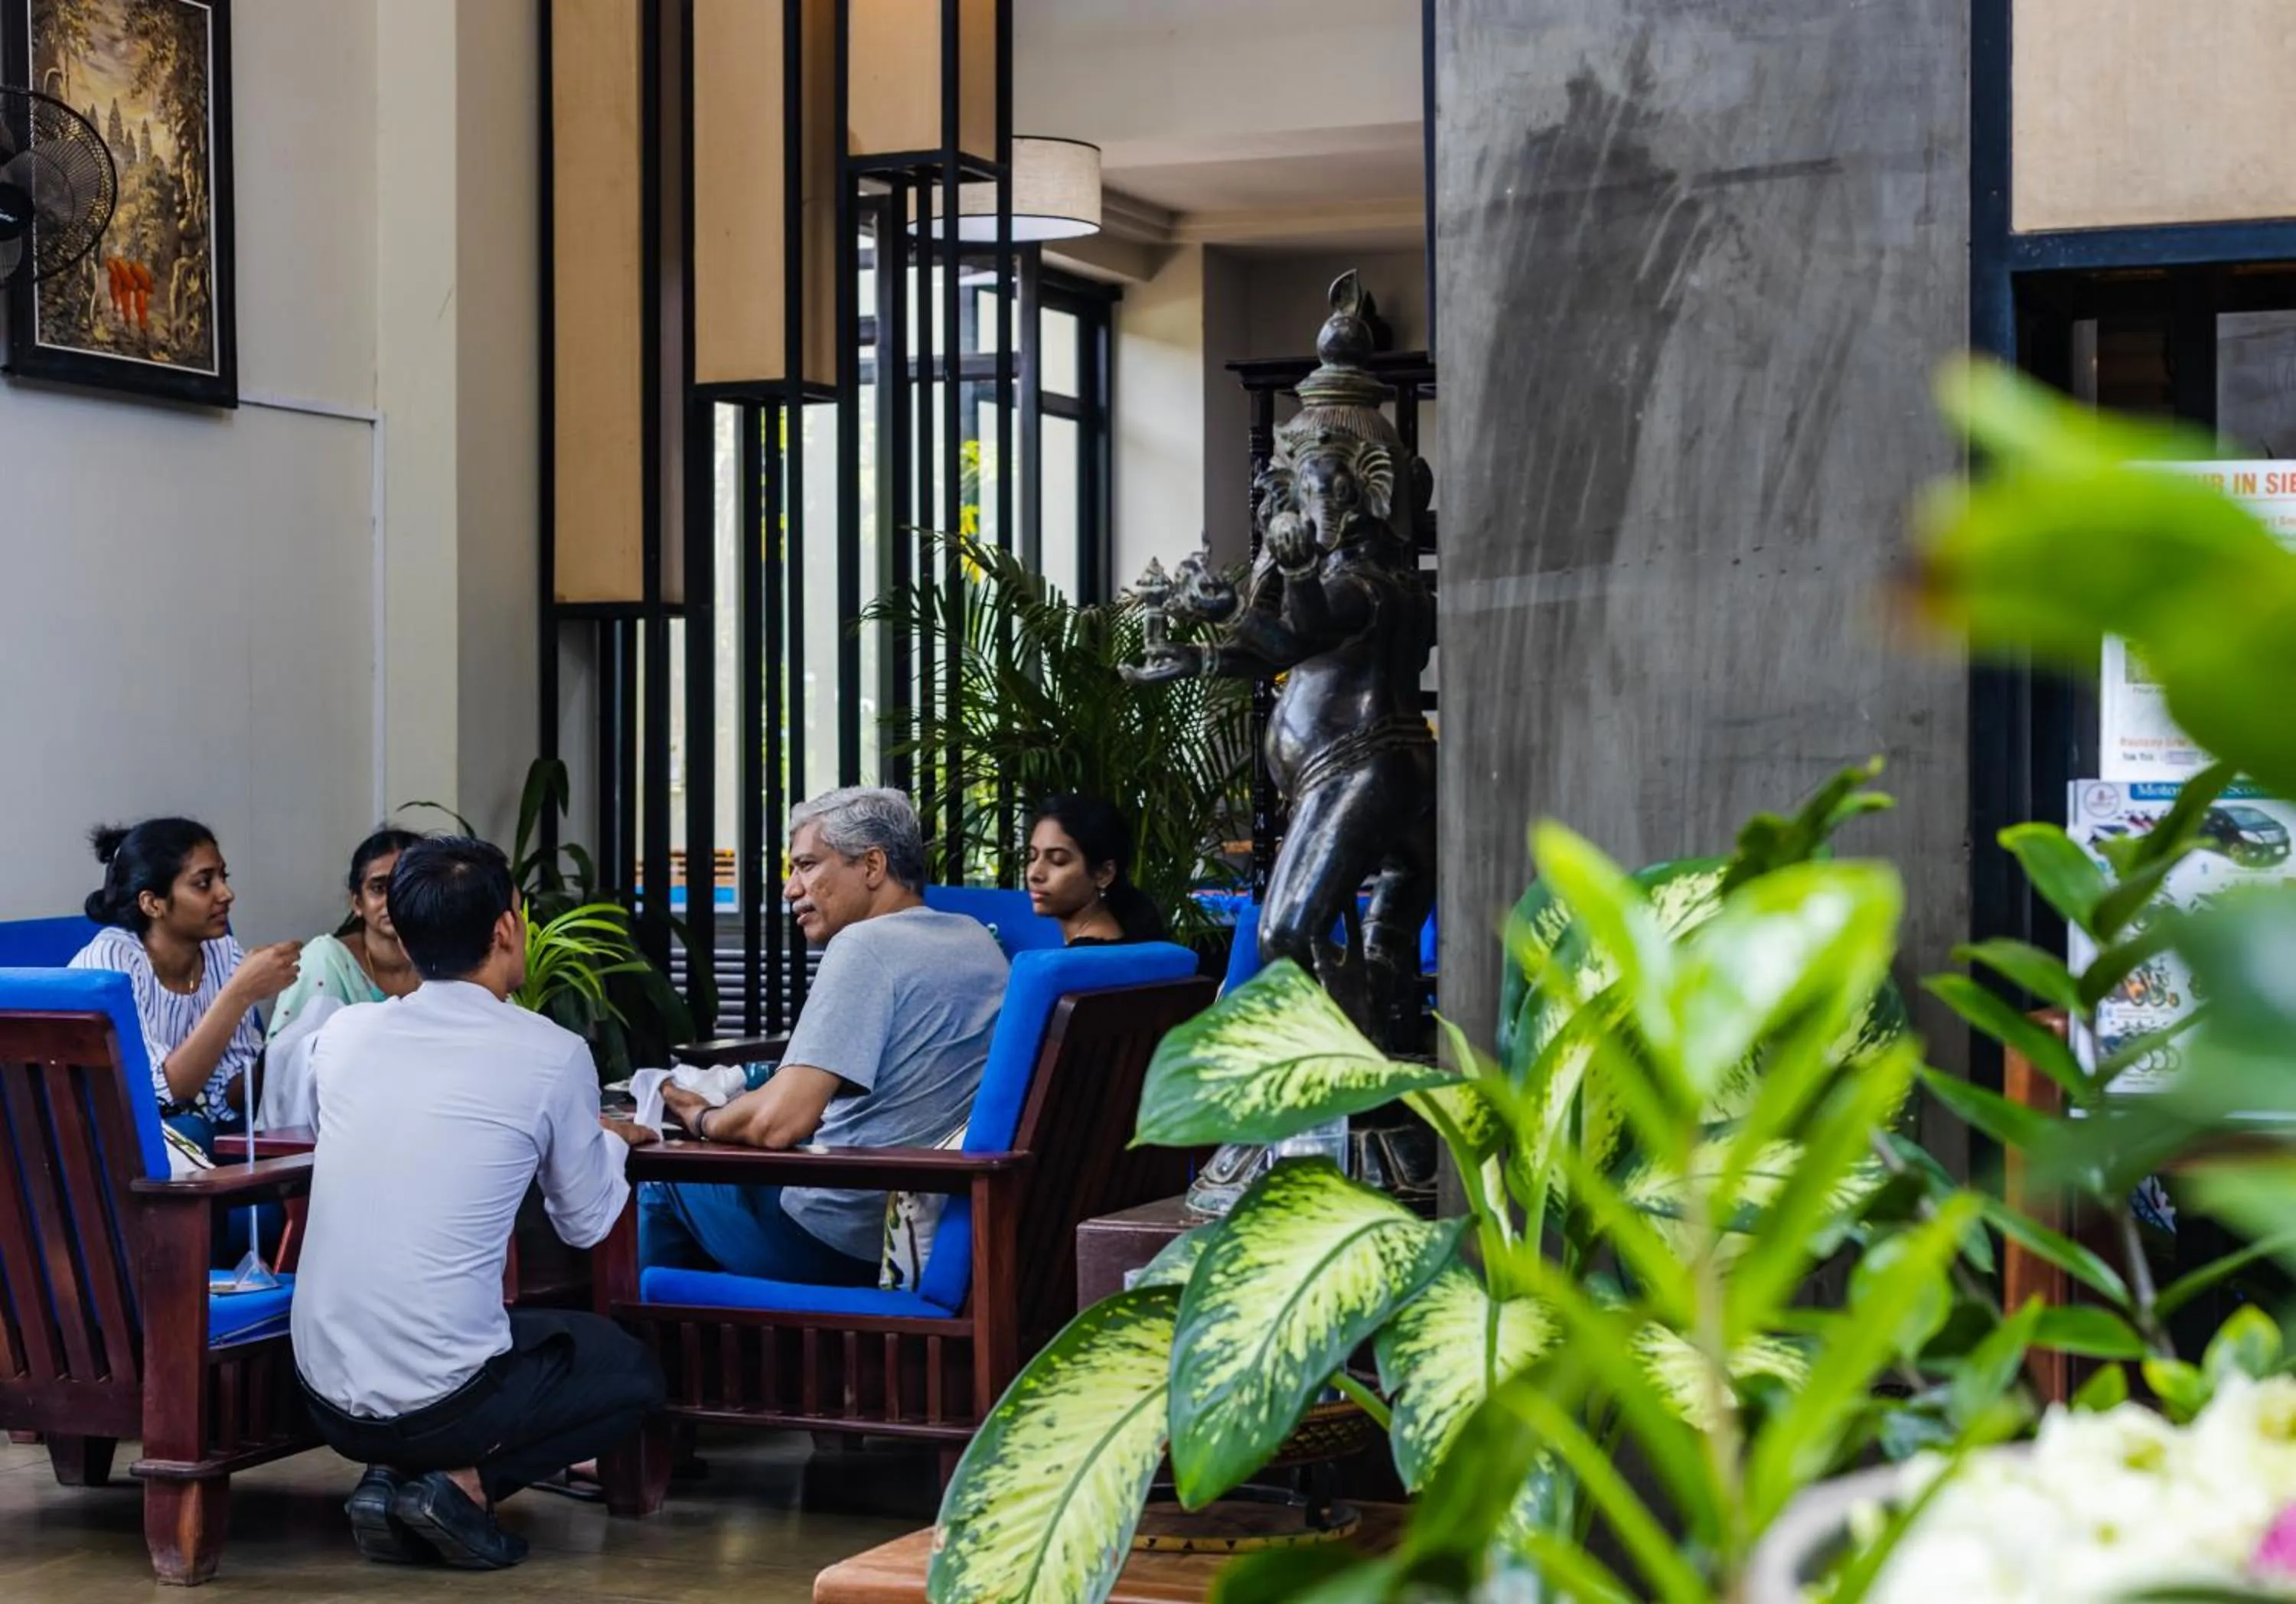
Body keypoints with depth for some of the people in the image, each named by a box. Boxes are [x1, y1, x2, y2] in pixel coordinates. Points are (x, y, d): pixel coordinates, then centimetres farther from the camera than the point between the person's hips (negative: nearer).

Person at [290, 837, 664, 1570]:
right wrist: (611, 1143, 29)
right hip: (440, 1398, -5)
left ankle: (390, 1476, 10)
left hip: (324, 1395, 5)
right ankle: (464, 1483, 2)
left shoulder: (343, 1033, 4)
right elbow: (586, 1224, 7)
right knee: (633, 1371, 23)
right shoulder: (552, 1055, -8)